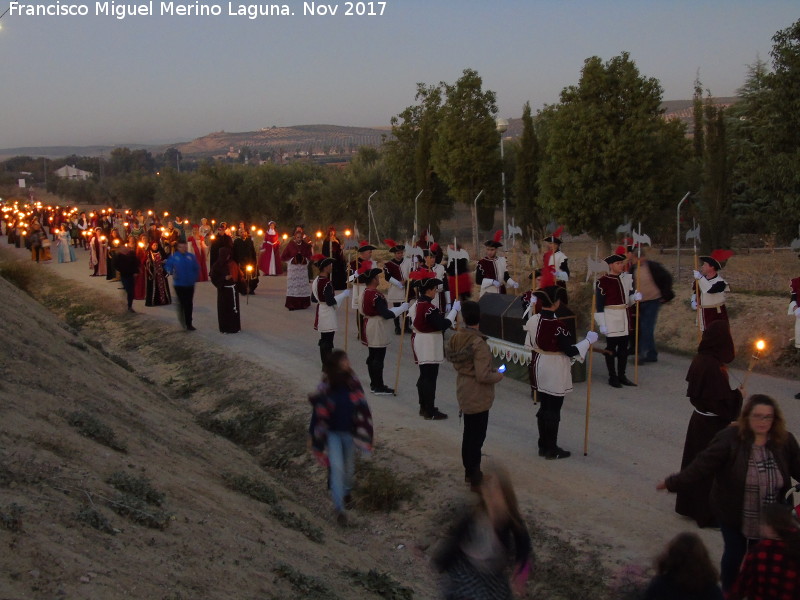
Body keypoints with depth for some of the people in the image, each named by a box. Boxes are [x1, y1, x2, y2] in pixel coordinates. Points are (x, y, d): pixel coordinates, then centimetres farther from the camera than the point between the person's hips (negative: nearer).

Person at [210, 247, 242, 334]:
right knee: (224, 309, 2)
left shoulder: (233, 263, 3)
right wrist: (224, 278, -19)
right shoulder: (216, 266, -7)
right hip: (224, 290, -4)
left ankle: (235, 327, 16)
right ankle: (224, 328, 11)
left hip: (233, 289, 4)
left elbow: (238, 275, 8)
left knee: (234, 308, 6)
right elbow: (214, 279, -8)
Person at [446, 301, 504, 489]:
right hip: (478, 396, -8)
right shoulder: (479, 344, -26)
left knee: (469, 433, 20)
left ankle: (469, 471, 33)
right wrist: (498, 376, -7)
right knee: (477, 436, 3)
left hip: (464, 394, 8)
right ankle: (475, 477, 11)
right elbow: (483, 376, -27)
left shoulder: (456, 339, -1)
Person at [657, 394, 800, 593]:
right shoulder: (730, 438, -22)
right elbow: (704, 464, -24)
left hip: (768, 518, 3)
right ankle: (728, 592, 39)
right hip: (733, 513, -3)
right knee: (734, 553, 12)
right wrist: (674, 482, -28)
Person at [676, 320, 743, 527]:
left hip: (699, 419, 9)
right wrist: (738, 394, -9)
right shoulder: (714, 367, -28)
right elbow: (723, 400, -26)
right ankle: (709, 513, 17)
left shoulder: (700, 360, -1)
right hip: (713, 424, -9)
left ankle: (689, 505, 35)